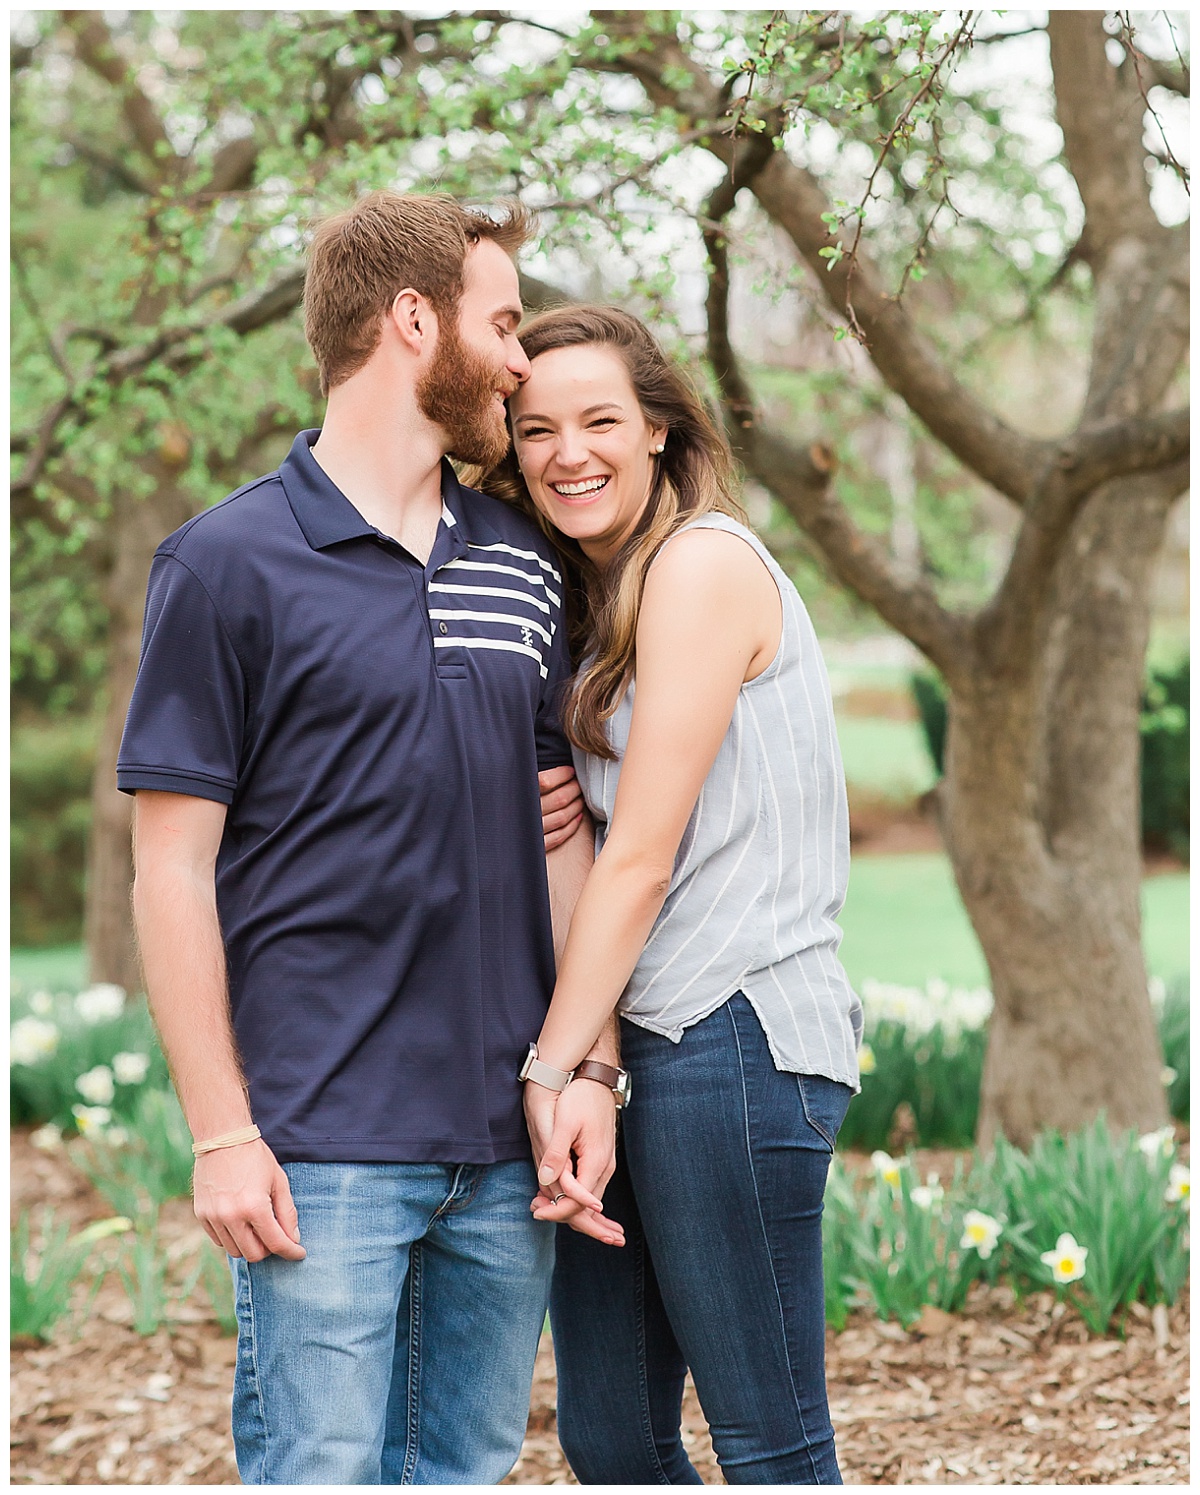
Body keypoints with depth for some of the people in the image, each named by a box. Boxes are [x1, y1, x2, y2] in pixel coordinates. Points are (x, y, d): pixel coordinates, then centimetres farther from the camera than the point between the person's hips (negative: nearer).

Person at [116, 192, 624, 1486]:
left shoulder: (523, 568, 14)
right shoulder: (229, 565, -4)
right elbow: (172, 862, -5)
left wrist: (589, 1068, 5)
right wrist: (221, 1133, -10)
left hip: (508, 1138, 6)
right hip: (326, 1144, -5)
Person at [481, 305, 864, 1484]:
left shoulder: (705, 561, -7)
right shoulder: (595, 602, 21)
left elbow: (641, 857, -11)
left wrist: (550, 1068, -10)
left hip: (731, 1042, -9)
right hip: (631, 1044, 9)